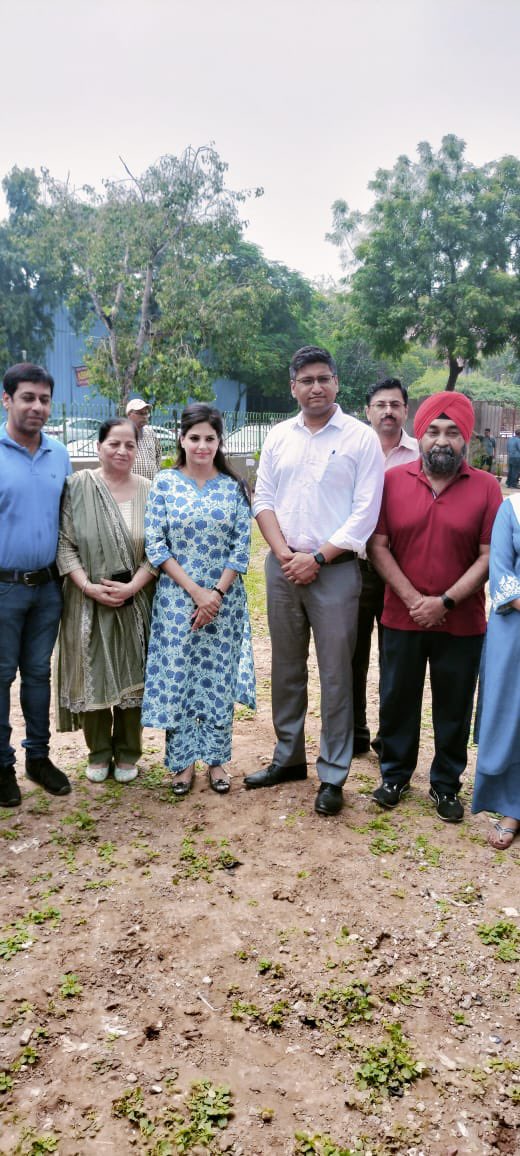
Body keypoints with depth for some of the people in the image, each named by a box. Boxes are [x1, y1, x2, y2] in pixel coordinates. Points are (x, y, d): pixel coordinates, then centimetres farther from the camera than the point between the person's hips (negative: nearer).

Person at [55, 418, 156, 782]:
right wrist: (87, 585, -15)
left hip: (135, 602, 1)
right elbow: (64, 542, -4)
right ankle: (99, 753, 26)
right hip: (88, 602, 0)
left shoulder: (149, 492, 2)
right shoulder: (78, 486, -1)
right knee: (93, 678, 7)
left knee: (132, 678, 9)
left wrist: (132, 587, -14)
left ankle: (127, 754, 26)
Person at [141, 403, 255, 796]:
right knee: (176, 677, 4)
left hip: (224, 597, 1)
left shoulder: (233, 487, 3)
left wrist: (217, 592, -11)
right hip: (177, 598, -1)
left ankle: (216, 758, 21)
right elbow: (155, 545, -5)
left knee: (219, 677, 7)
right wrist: (195, 590, -11)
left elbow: (242, 547, 0)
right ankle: (183, 760, 19)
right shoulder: (164, 482, 0)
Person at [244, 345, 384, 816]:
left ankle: (333, 776, 14)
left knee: (335, 676, 1)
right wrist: (283, 554, -7)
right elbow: (264, 499, 7)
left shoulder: (361, 438, -3)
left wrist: (317, 557, -13)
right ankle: (288, 758, 30)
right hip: (282, 567, 5)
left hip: (334, 570, -4)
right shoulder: (279, 436, 9)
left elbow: (365, 512, -8)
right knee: (286, 670, 14)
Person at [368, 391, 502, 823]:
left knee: (454, 708, 11)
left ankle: (446, 785, 29)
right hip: (403, 619, 1)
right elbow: (378, 546, -4)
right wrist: (413, 600, -12)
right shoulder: (392, 481, -1)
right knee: (398, 701, 13)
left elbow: (489, 556, -7)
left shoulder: (486, 487, -3)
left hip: (462, 623, -1)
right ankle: (395, 775, 32)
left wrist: (445, 602, -14)